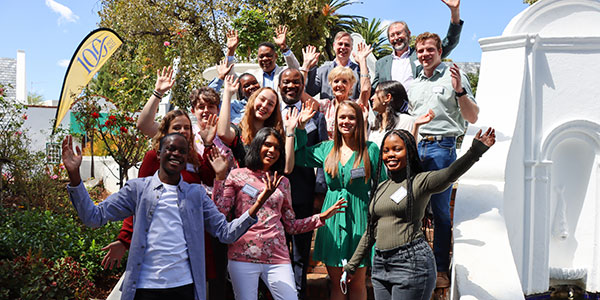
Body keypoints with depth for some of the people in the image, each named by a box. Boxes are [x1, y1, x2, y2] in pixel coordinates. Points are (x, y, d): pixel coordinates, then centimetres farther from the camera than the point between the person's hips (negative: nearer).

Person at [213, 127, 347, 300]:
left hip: (277, 258, 3)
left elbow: (291, 226, 17)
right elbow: (219, 212, -4)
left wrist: (322, 217, 9)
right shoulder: (237, 175, 6)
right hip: (243, 255, -3)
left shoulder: (282, 183, 16)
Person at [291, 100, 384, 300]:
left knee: (357, 283, 6)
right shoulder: (327, 148, 7)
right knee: (336, 282, 10)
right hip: (332, 219, 3)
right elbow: (299, 157, 17)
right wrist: (300, 127, 7)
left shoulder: (370, 150, -3)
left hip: (359, 218, -3)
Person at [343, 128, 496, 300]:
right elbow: (370, 231, 21)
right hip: (380, 265, 6)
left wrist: (475, 151, -40)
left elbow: (449, 174, -24)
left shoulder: (421, 182, -3)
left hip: (411, 263, -6)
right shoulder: (380, 189, 15)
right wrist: (352, 265, 23)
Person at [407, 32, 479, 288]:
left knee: (440, 210, -3)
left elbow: (472, 118, -4)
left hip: (441, 148, -5)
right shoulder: (414, 84, 19)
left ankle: (441, 271, 6)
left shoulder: (453, 77, 2)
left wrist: (459, 91, -17)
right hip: (415, 147, 6)